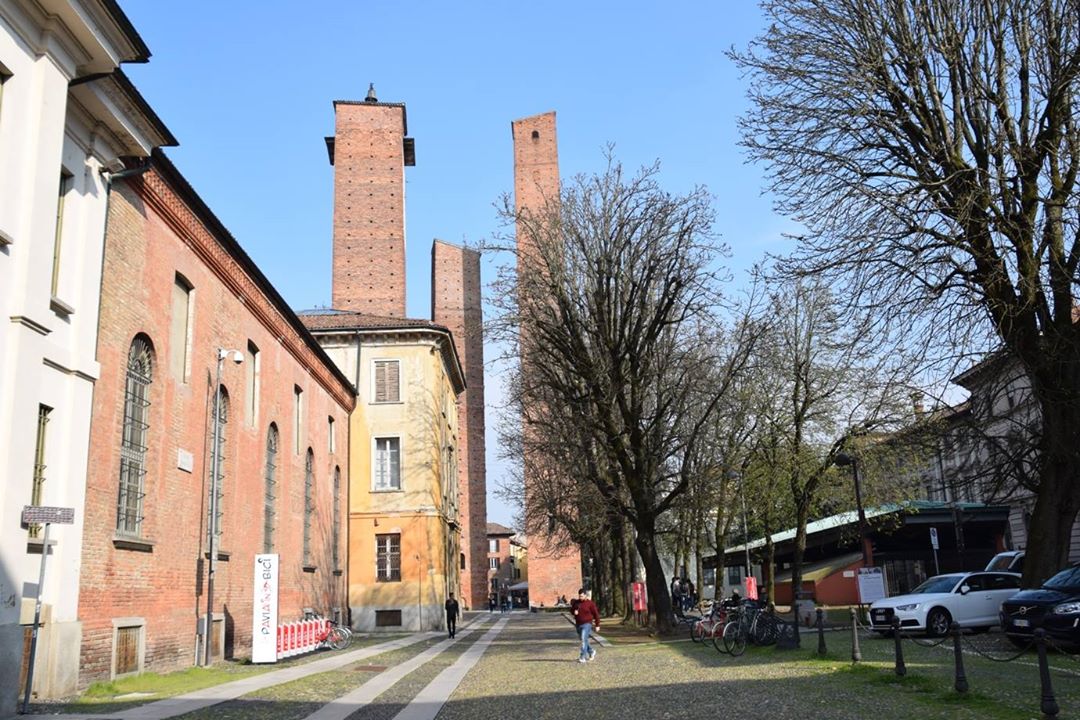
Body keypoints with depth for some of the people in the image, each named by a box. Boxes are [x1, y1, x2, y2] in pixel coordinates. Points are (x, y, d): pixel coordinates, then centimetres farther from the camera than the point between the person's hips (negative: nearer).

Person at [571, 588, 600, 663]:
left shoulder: (590, 603, -7)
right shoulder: (576, 602, 8)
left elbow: (596, 614, -4)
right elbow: (572, 610, 20)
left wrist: (597, 625, -4)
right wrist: (574, 612, -5)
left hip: (587, 624, -6)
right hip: (578, 624, 6)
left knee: (584, 640, -17)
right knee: (583, 640, 15)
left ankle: (583, 657, -17)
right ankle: (591, 652, 37)